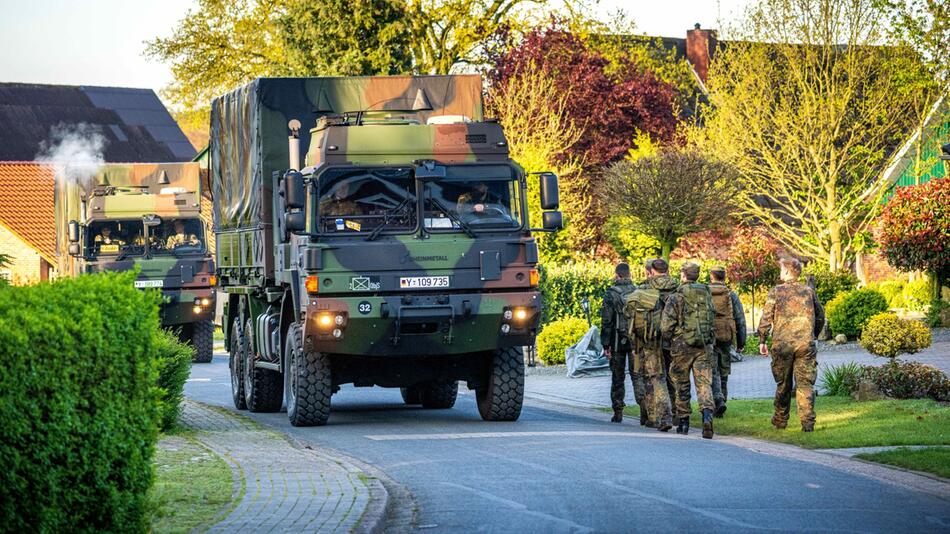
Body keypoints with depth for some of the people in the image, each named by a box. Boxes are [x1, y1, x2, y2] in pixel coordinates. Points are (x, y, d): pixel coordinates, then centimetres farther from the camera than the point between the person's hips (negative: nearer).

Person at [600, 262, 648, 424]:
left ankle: (618, 412, 10)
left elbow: (606, 321, -7)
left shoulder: (611, 294, -5)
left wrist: (605, 345, -4)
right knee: (638, 375, 3)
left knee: (617, 377, 8)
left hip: (618, 341, -2)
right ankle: (643, 402, -20)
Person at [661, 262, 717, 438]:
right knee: (704, 383, -2)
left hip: (682, 346, -3)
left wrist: (670, 339, 9)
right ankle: (707, 414, -25)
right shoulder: (706, 295, 7)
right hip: (704, 346, 3)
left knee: (682, 385, 11)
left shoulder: (676, 298, -7)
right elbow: (712, 321, 11)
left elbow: (666, 326, -10)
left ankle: (683, 421, 18)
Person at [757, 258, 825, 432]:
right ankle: (808, 422, -10)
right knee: (805, 384, 0)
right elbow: (820, 317, 14)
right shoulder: (809, 292, 8)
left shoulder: (776, 292, -1)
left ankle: (780, 420, 22)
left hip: (782, 344, -1)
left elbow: (766, 319, -4)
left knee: (783, 384, 12)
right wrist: (813, 337, 27)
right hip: (805, 344, 1)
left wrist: (762, 341, 4)